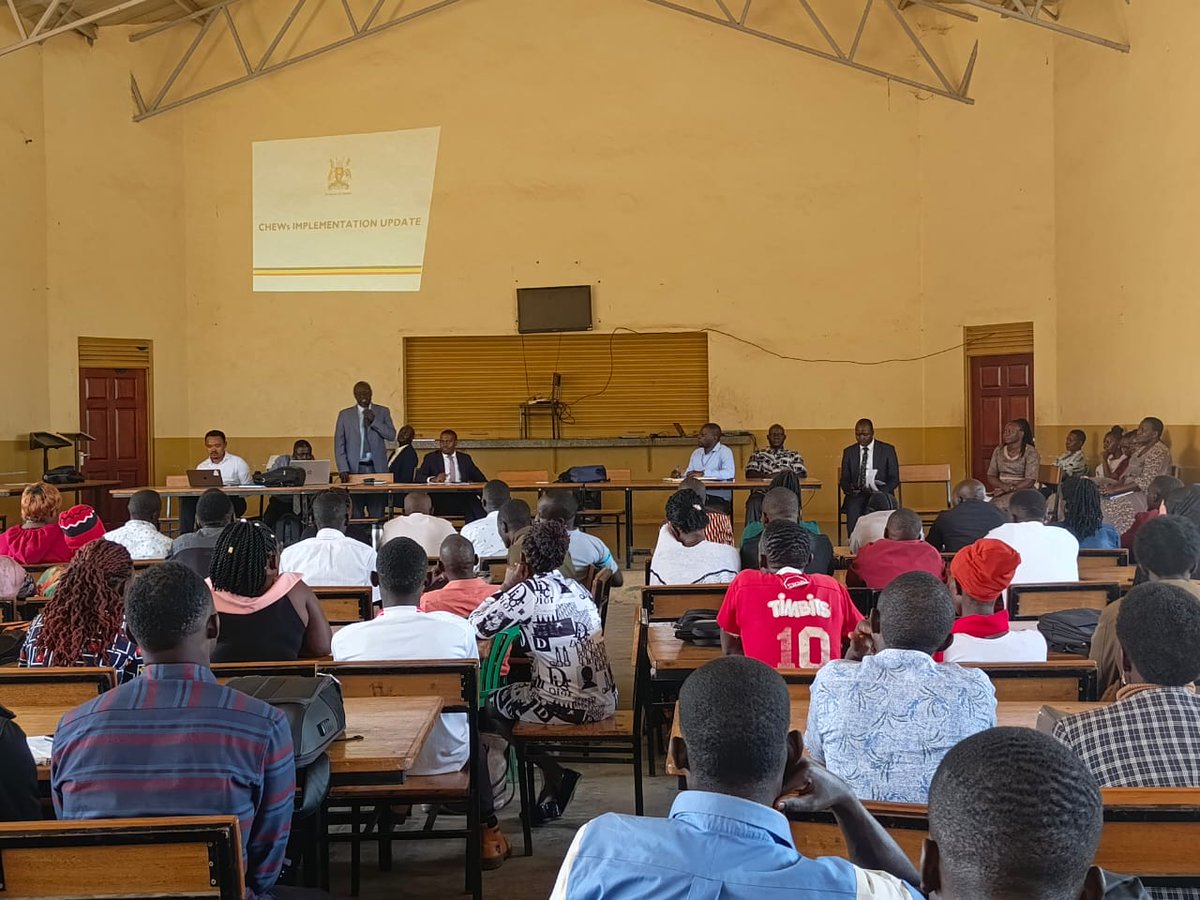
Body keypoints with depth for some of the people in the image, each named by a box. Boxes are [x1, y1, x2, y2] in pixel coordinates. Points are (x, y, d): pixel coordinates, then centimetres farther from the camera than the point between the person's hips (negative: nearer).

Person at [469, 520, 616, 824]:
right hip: (605, 702, 7)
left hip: (569, 706, -7)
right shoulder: (575, 587, 11)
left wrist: (505, 589, 3)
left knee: (492, 705, 18)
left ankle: (555, 775, 14)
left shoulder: (528, 591, -12)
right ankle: (553, 787, 26)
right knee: (516, 694, 30)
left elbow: (475, 627, -8)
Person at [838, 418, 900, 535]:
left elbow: (894, 479, 4)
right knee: (853, 509, -32)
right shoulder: (849, 452, 13)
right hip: (856, 495, 1)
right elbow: (844, 479, 14)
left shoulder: (887, 450, 7)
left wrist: (880, 492, -15)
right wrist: (849, 489, -10)